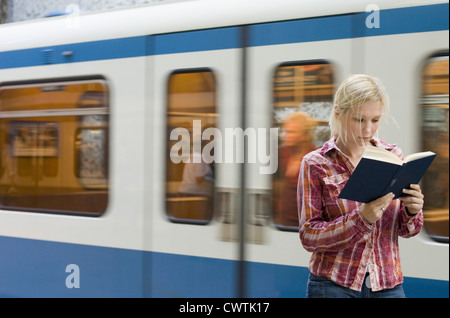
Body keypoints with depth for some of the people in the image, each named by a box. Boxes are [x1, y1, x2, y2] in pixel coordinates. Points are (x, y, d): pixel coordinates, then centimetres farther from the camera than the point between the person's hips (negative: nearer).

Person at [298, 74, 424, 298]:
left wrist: (412, 211, -13)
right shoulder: (315, 164, -5)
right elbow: (308, 236, -10)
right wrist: (362, 218, -23)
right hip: (333, 286, -3)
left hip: (388, 285, 3)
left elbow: (406, 230, 10)